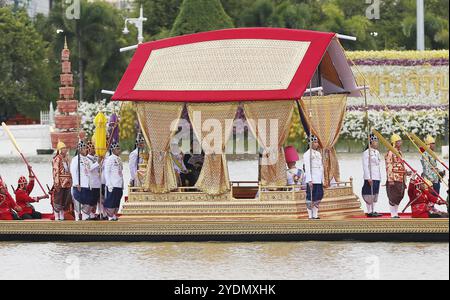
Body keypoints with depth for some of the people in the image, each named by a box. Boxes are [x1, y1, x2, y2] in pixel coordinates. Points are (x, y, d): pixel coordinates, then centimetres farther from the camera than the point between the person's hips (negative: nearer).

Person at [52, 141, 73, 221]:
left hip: (67, 183, 8)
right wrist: (57, 183, -19)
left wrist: (70, 181, 16)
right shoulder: (57, 159, -8)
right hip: (60, 183, -8)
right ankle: (57, 218, 0)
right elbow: (56, 171, -14)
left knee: (65, 200, 10)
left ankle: (62, 217, 17)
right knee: (58, 200, -4)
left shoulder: (66, 158, 15)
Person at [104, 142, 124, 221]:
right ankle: (110, 216, -2)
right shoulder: (110, 159, -8)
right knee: (111, 200, -6)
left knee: (117, 201, 8)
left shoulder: (119, 159, 15)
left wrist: (122, 185, 17)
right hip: (113, 185, -8)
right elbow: (106, 172, -11)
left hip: (119, 185, 8)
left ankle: (114, 215, 13)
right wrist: (109, 184, -16)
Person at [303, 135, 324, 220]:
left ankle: (315, 215, 14)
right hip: (312, 180, -8)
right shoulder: (307, 154, -7)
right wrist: (309, 180, -20)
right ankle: (310, 215, -1)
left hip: (319, 181, 8)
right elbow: (307, 168, -13)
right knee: (311, 198, -4)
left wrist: (322, 180, 18)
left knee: (319, 197, 7)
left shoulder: (318, 153, 17)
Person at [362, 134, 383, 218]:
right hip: (370, 177, -9)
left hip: (377, 177, 9)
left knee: (375, 194, 11)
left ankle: (373, 211, 16)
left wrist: (379, 177, 17)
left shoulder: (377, 152, 15)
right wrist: (368, 178, -20)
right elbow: (365, 166, -15)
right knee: (370, 195, -6)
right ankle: (369, 212, -2)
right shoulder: (367, 153, -11)